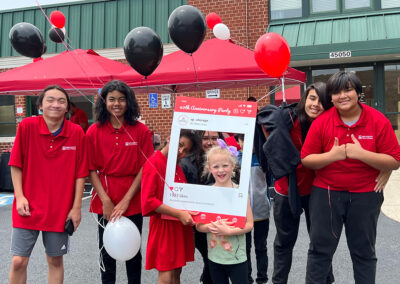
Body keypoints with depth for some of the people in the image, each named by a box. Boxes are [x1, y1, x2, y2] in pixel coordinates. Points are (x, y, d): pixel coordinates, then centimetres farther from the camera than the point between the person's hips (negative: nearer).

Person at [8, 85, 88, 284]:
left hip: (60, 210, 1)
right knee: (18, 261, 2)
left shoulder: (77, 133, -6)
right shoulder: (27, 126, -7)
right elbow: (16, 164, -1)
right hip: (29, 207, 0)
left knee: (55, 260, 13)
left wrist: (76, 207, -3)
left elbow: (80, 173, -2)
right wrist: (19, 197, -8)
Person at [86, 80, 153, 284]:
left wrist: (126, 200, -10)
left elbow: (144, 168, -5)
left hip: (133, 201, 0)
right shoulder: (94, 132, -2)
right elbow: (92, 170, -1)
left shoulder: (141, 131, -4)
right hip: (105, 201, 1)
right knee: (107, 251, 12)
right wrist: (106, 200, -10)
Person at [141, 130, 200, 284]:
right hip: (164, 225, -7)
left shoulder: (177, 166, 12)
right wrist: (179, 213, -22)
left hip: (181, 225, 7)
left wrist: (187, 214, 0)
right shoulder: (153, 163, -12)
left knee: (177, 271, 14)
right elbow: (148, 201, -18)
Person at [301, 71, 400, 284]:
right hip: (326, 193, 0)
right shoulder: (321, 122, -7)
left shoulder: (379, 121, -8)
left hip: (366, 195, 0)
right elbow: (306, 159, -5)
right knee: (320, 249, 10)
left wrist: (361, 154, -23)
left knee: (364, 252, 16)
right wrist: (332, 155, -22)